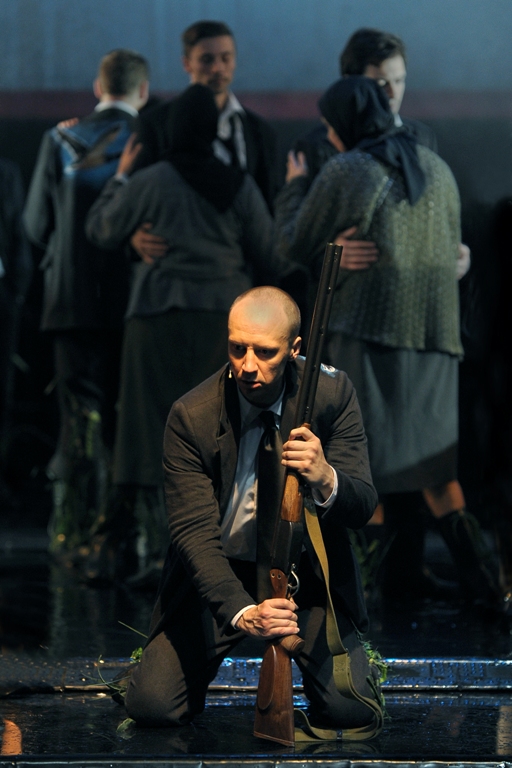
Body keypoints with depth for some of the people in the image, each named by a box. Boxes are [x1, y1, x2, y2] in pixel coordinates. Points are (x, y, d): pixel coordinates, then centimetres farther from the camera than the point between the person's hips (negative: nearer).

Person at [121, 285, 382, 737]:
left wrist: (326, 480, -39)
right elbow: (195, 532, -22)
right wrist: (242, 613, -39)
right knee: (151, 706, -16)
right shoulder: (191, 418, -17)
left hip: (307, 571, 0)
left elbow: (363, 506, -13)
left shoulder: (331, 392, -14)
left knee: (351, 710, -19)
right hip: (220, 572, 0)